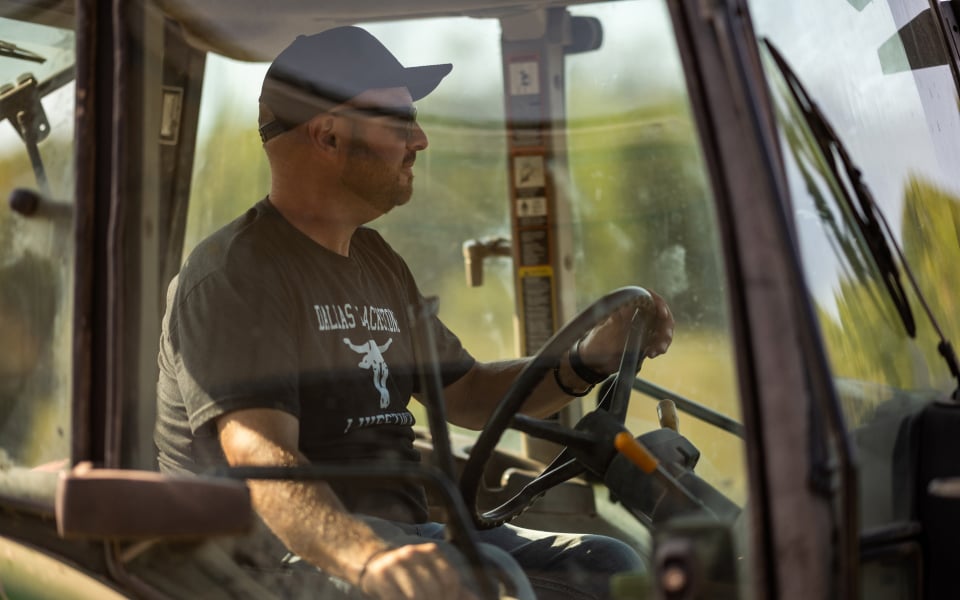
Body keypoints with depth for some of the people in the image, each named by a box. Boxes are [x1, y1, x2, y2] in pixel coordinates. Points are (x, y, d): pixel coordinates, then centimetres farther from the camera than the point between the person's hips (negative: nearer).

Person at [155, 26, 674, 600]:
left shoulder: (380, 264, 18)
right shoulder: (233, 275, -11)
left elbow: (464, 392, 25)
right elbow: (261, 459, -26)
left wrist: (589, 360, 9)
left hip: (396, 540, 8)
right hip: (287, 554, -8)